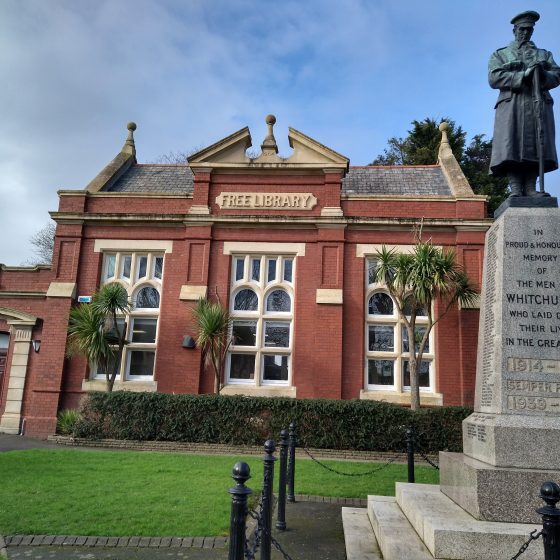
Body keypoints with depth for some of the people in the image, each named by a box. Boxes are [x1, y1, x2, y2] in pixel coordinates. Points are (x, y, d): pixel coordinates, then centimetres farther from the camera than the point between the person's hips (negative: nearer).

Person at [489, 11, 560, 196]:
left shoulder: (544, 54, 27)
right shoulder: (500, 54, 19)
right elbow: (494, 78, 1)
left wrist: (543, 75, -9)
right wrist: (523, 76, -10)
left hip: (539, 104, 3)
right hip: (512, 104, -3)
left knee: (535, 148, -9)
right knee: (511, 148, -17)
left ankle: (531, 189, -13)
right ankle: (516, 190, -21)